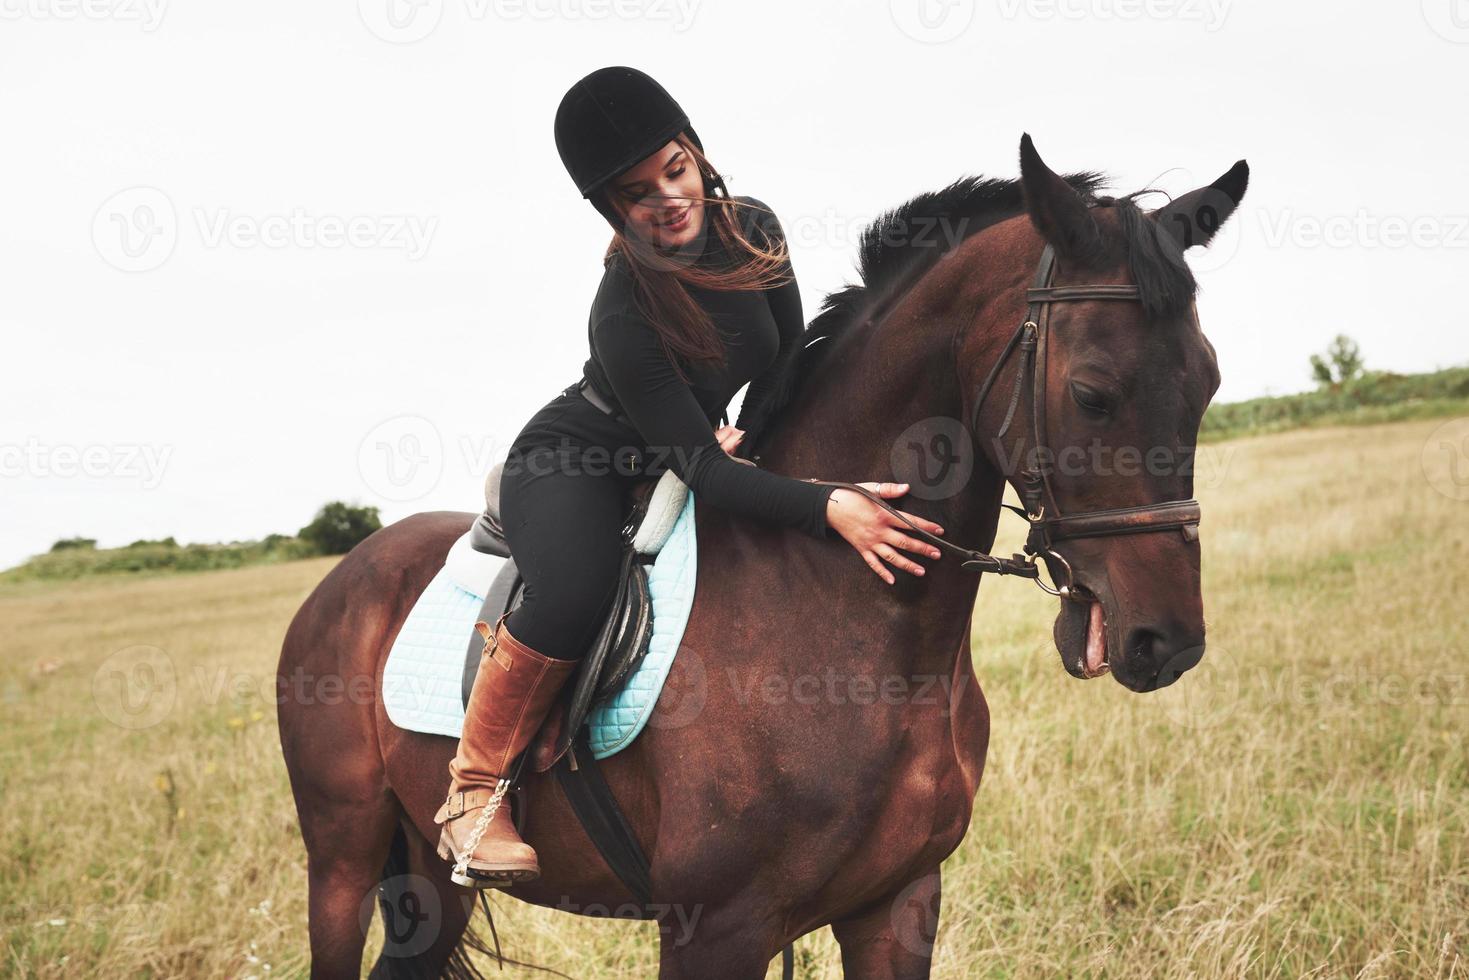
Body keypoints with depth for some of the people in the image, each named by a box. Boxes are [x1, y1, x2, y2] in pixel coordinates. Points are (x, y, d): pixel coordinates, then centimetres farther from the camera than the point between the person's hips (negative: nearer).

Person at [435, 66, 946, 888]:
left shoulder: (753, 229, -14)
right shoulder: (625, 317, -33)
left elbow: (788, 363, 5)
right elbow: (703, 469, -34)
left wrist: (750, 436, -9)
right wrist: (829, 507, -45)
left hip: (663, 475, 8)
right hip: (570, 464, -8)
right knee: (574, 594, -37)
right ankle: (474, 789, -19)